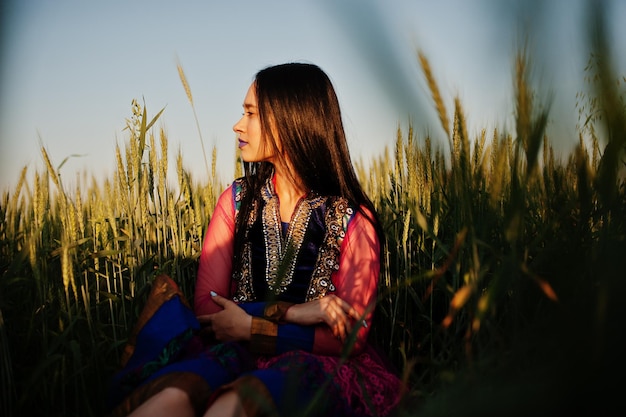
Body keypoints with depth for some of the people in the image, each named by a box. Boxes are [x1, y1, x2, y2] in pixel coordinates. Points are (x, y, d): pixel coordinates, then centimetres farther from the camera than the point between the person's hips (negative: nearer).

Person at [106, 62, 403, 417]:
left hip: (320, 365, -3)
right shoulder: (237, 201, 7)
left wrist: (250, 328, -9)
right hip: (241, 356, 3)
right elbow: (207, 306, 1)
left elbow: (350, 335, -4)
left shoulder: (353, 218, -3)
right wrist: (291, 313, -13)